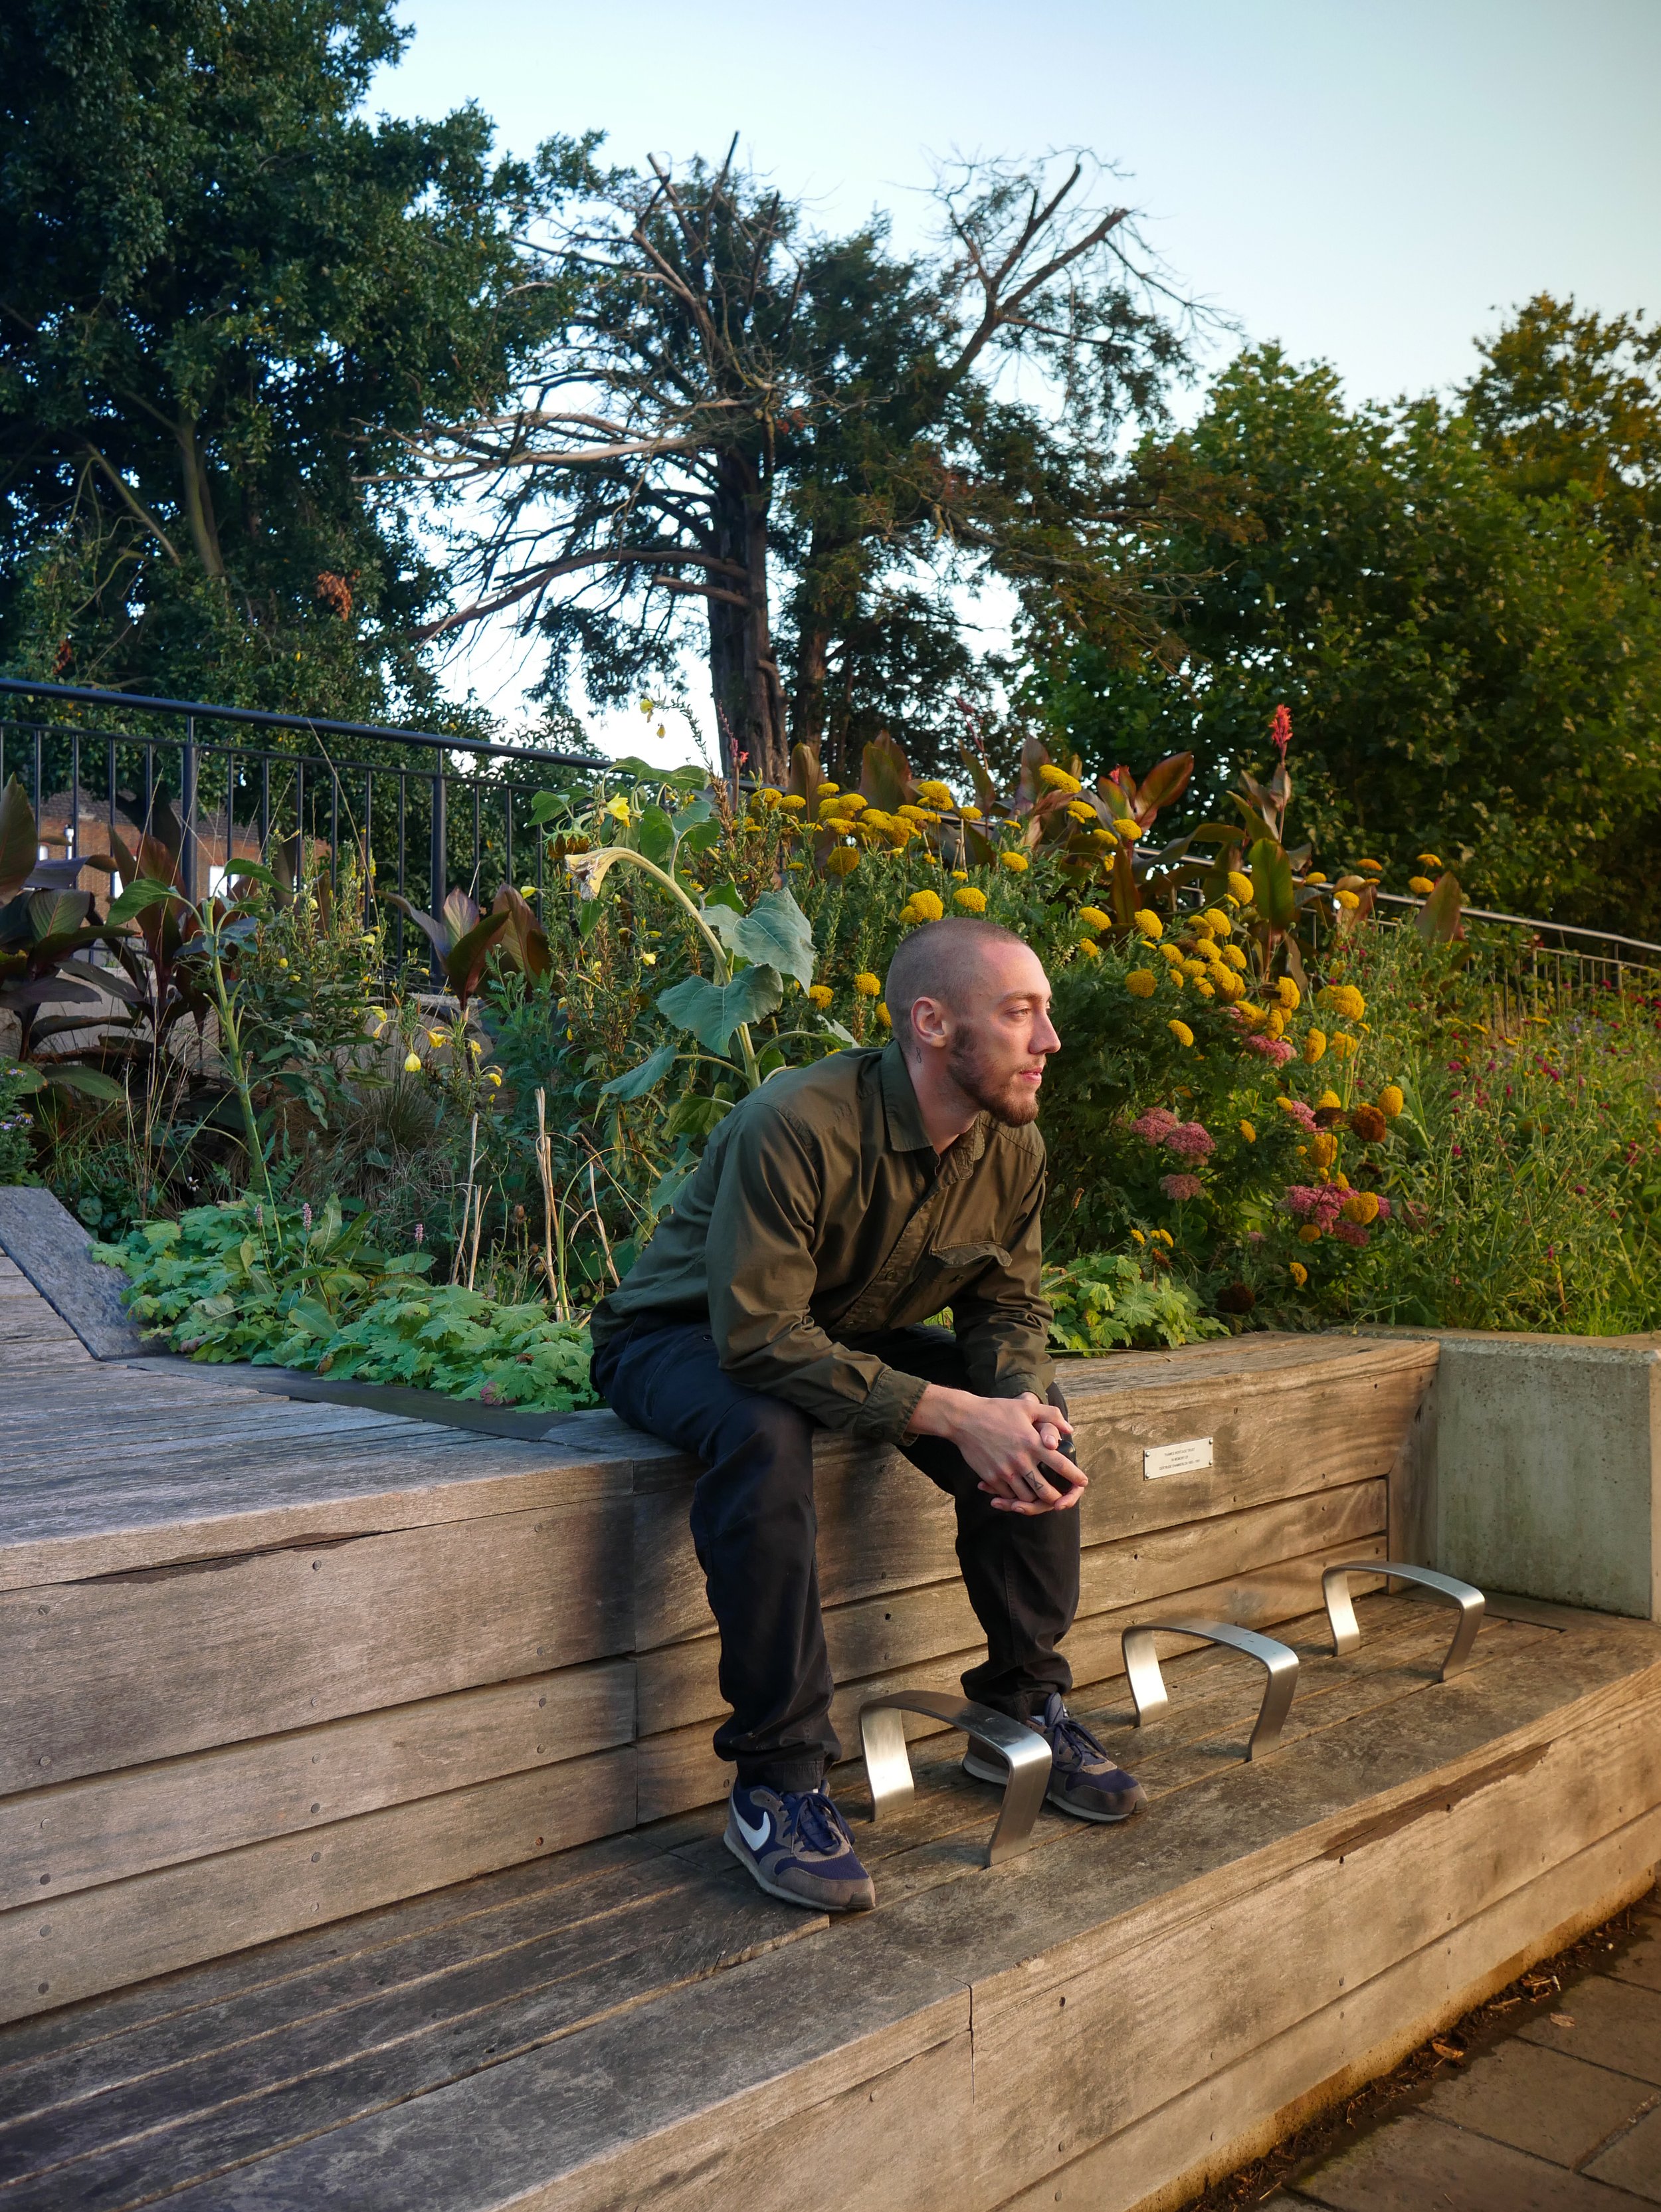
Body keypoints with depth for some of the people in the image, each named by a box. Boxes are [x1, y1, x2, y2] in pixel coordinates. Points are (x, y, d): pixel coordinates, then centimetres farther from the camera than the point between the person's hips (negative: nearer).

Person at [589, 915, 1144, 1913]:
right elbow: (760, 1336, -36)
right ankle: (777, 1779, -27)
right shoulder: (796, 1126, -34)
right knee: (765, 1435, -39)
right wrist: (948, 1413, -39)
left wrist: (1025, 1403, -25)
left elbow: (1009, 1307, -1)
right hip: (686, 1337, -6)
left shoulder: (1015, 1147, -11)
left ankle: (1026, 1707, 3)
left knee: (1035, 1423, -13)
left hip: (852, 1336, 6)